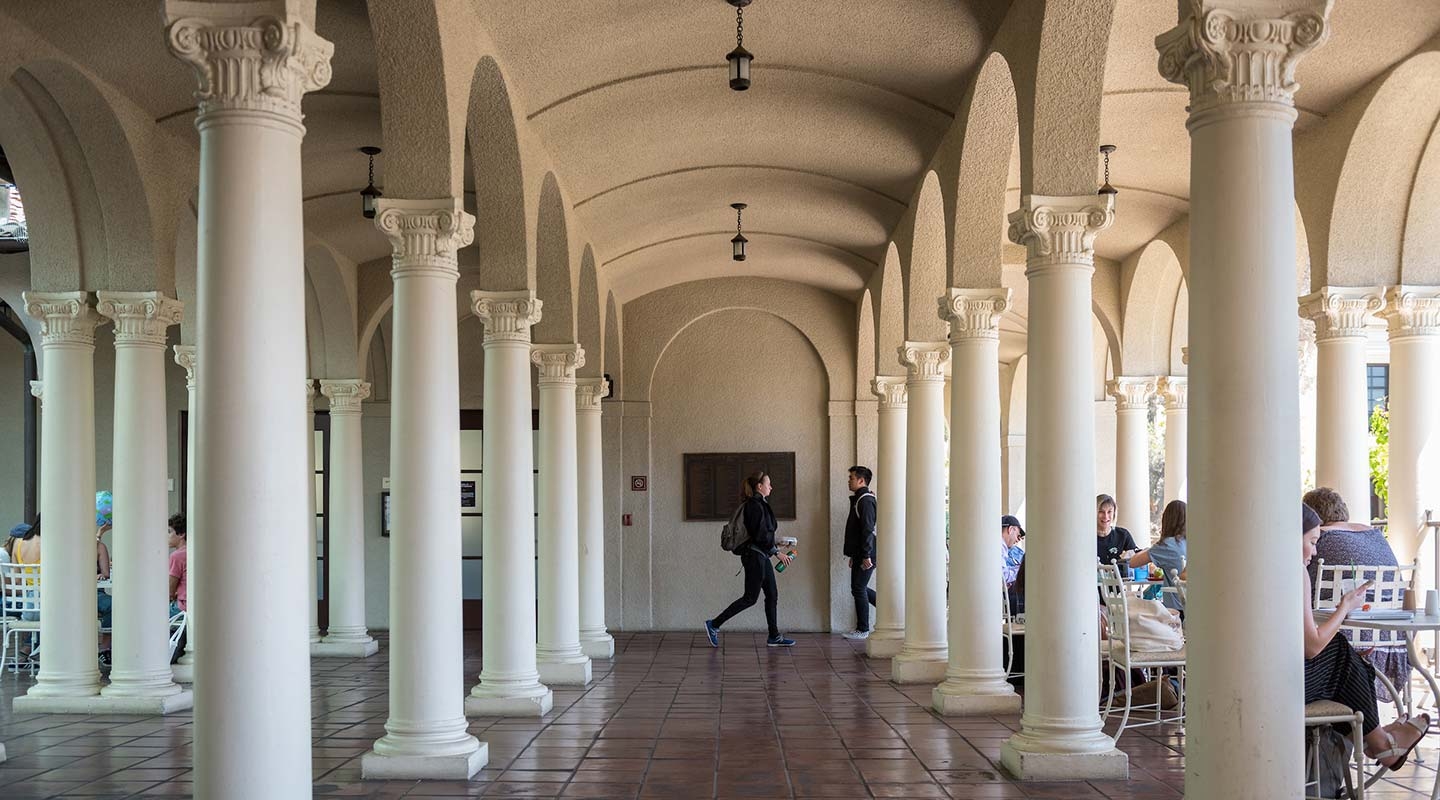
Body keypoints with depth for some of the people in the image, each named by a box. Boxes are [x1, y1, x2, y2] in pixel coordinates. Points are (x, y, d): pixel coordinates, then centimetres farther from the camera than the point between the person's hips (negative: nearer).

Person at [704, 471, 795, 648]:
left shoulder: (760, 504, 14)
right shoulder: (755, 505, -17)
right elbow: (760, 535, -22)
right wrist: (777, 552, -17)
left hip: (761, 556, 10)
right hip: (755, 555, -10)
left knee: (772, 595, 10)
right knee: (750, 598, -5)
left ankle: (774, 637, 14)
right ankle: (714, 625, 0)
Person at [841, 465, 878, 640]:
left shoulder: (866, 501, -14)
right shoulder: (858, 499, 18)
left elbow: (868, 530, -21)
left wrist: (866, 556, -24)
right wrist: (854, 555, 23)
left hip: (866, 554, -10)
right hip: (859, 554, 10)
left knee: (859, 589, -5)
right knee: (858, 588, 14)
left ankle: (862, 630, 1)